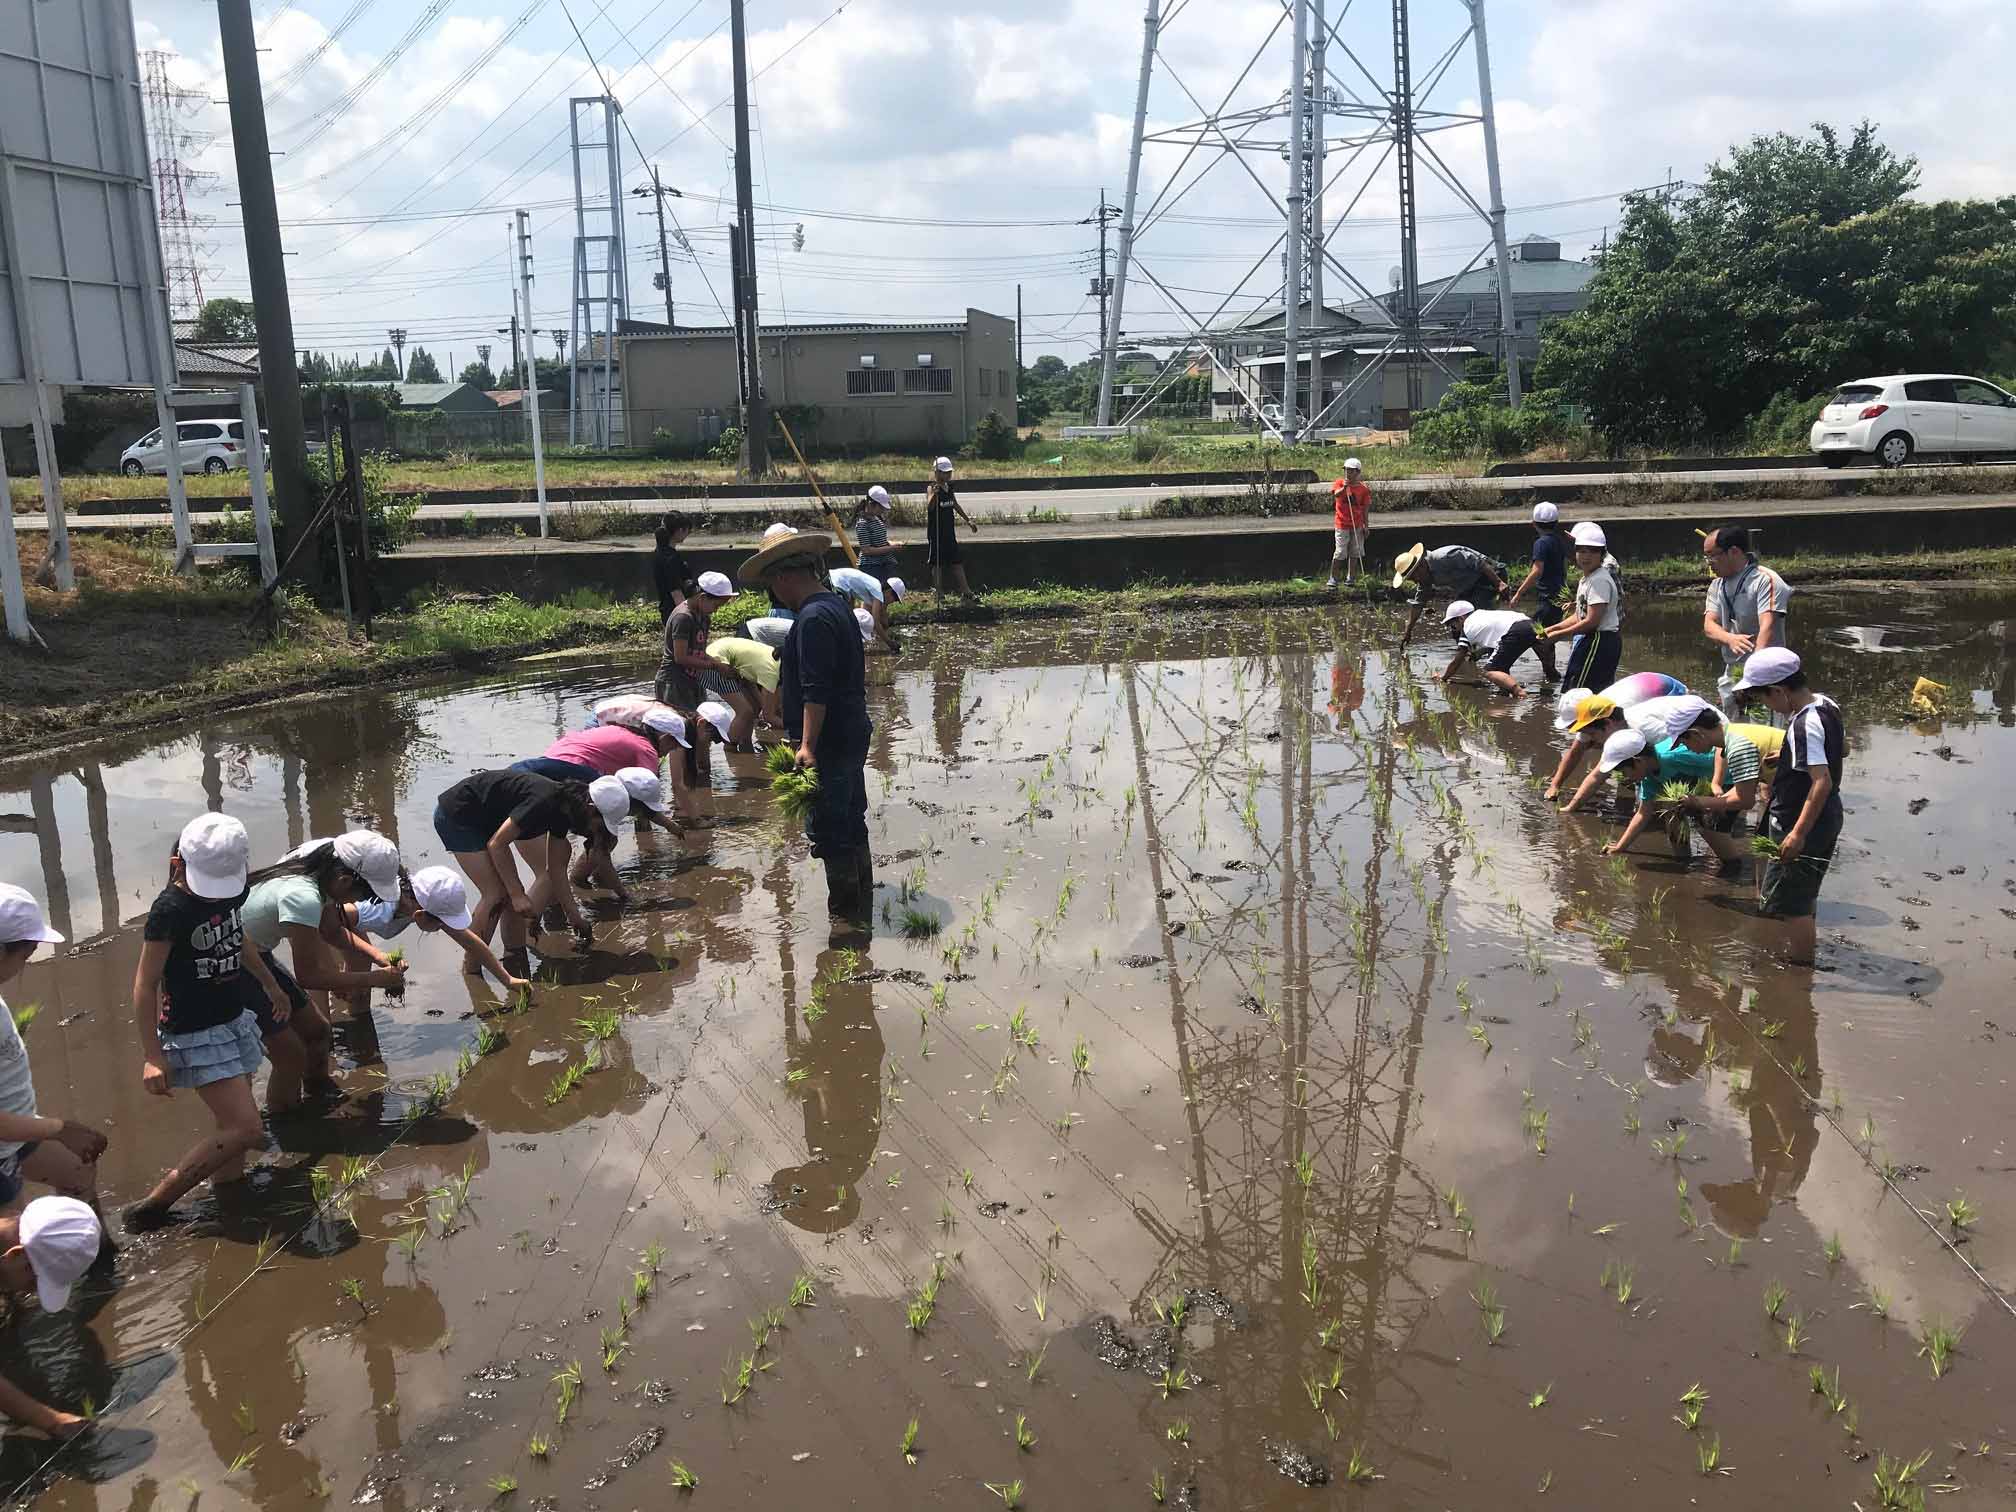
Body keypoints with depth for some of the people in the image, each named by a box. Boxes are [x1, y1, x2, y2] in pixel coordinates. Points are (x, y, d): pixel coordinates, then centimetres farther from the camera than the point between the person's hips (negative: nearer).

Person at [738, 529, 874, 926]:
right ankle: (861, 907, 30)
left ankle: (845, 913, 6)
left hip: (828, 744, -10)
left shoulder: (812, 618, -19)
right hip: (853, 737, 11)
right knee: (852, 823, 19)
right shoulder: (836, 605, 12)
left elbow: (815, 690, -25)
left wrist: (808, 745, -27)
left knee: (829, 832, -2)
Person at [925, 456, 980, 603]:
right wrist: (933, 494, -49)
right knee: (937, 563, 0)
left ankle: (965, 592, 14)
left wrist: (968, 520, 28)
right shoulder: (932, 489, -14)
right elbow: (929, 507, -31)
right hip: (936, 532, -7)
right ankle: (938, 593, 8)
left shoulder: (949, 488, 8)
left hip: (949, 532, 7)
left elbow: (956, 506, 23)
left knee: (957, 561, 9)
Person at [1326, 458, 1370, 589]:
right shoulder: (1339, 483, -4)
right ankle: (1332, 579, 0)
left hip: (1357, 525, 3)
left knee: (1355, 553, 10)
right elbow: (1335, 494, -25)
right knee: (1340, 553, -6)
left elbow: (1365, 508, 4)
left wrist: (1366, 526, 2)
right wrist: (1344, 488, -44)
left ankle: (1350, 578, 20)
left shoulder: (1363, 488, 1)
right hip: (1342, 524, -3)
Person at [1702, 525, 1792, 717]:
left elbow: (1767, 627, -24)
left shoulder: (1765, 580, -12)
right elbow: (1709, 625, -1)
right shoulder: (1717, 584, 11)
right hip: (1731, 672, 7)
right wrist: (1730, 639, -25)